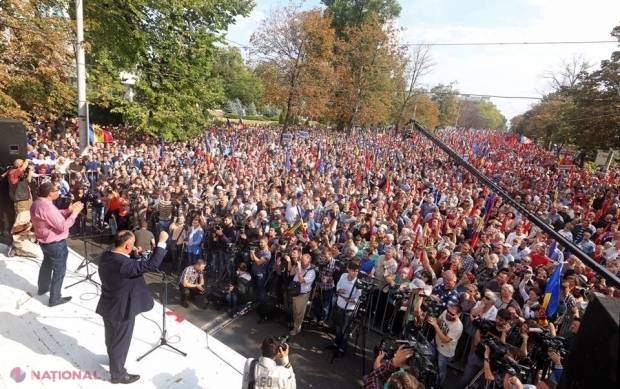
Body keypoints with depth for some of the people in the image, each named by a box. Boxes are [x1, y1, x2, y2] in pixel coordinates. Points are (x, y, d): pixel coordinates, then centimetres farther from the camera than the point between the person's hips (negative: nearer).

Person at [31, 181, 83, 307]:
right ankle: (54, 299, 17)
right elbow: (63, 227, -29)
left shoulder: (37, 203, 1)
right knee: (59, 270, 5)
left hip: (44, 241, 10)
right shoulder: (47, 206, -30)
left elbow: (55, 217, 8)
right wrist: (74, 213, -23)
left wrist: (68, 210, -4)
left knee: (47, 264, 31)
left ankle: (43, 288, 50)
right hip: (55, 243, -10)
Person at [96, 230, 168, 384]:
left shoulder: (105, 256, -9)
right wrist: (162, 242, -31)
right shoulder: (124, 264, -35)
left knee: (112, 338, 30)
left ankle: (114, 359, 55)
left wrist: (133, 252, 1)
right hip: (122, 309, -9)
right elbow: (152, 264, -35)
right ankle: (118, 373, 32)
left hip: (108, 306, 9)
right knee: (121, 342, 13)